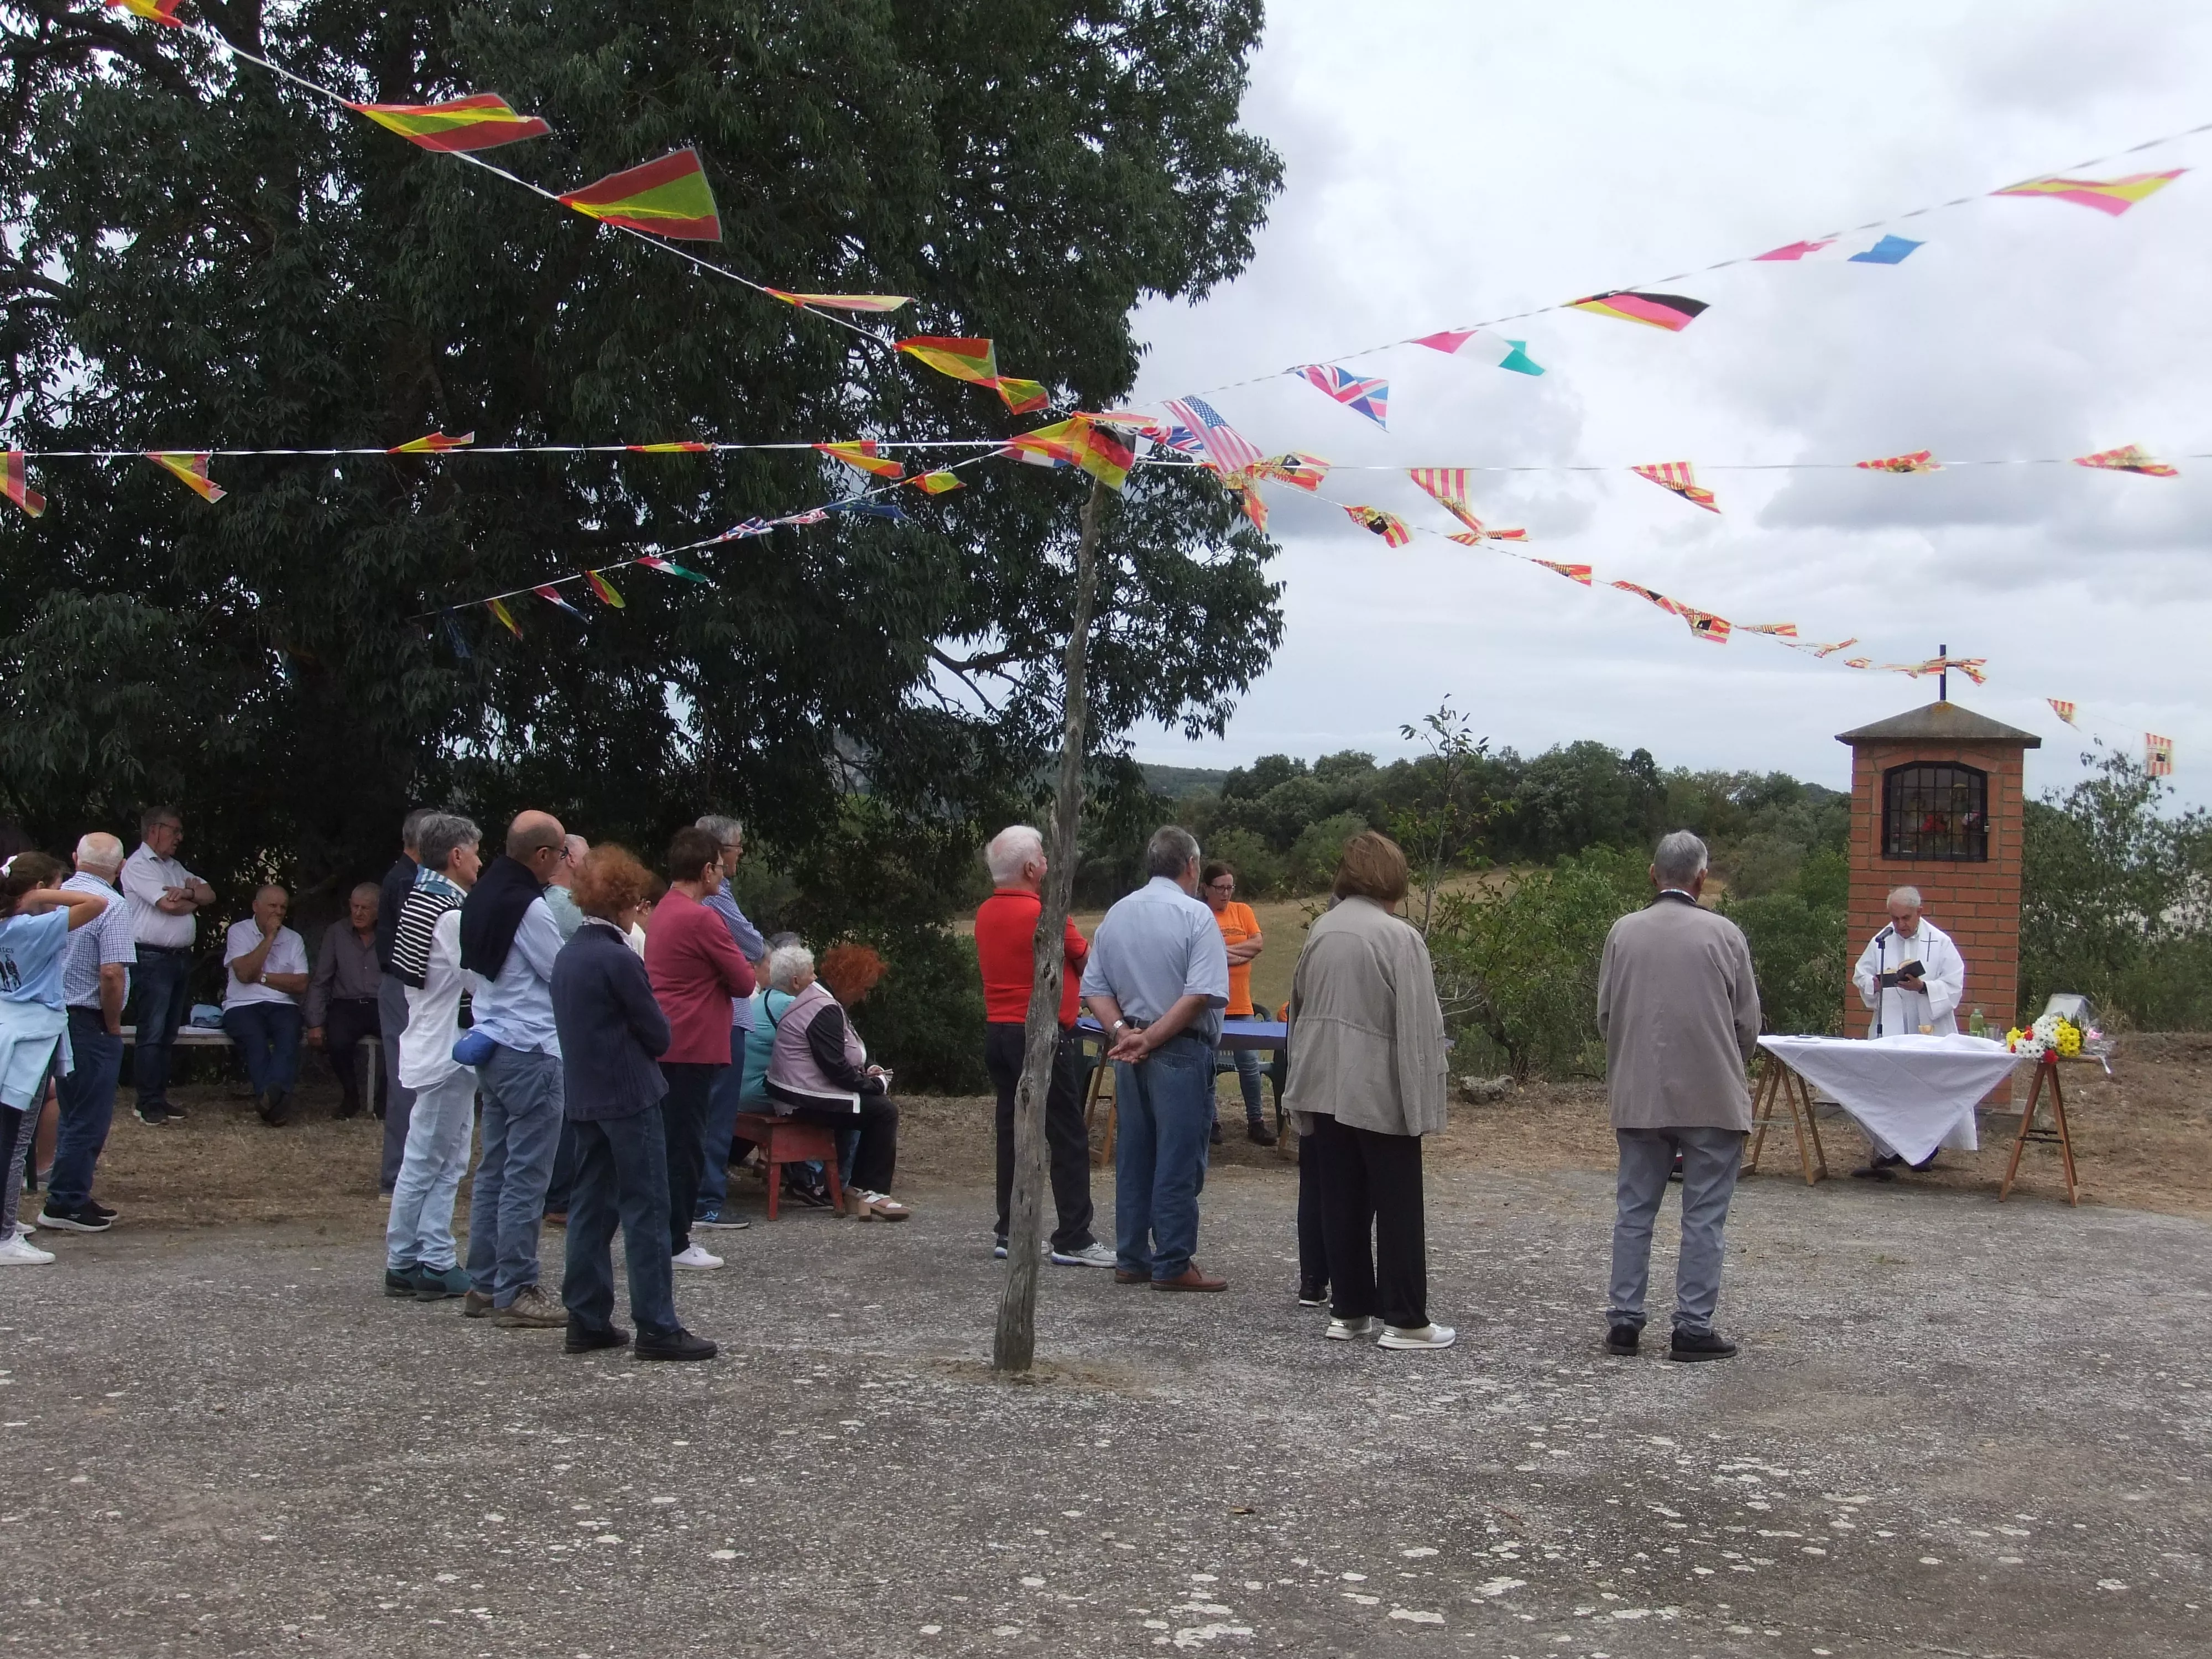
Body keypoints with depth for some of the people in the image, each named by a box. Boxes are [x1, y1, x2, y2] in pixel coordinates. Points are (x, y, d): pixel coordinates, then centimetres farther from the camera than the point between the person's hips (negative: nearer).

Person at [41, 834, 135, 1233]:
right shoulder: (111, 906, -16)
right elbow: (112, 974, -23)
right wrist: (114, 1025, -8)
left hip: (56, 1016, 7)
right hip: (91, 1023, -7)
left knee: (73, 1113, 19)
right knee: (89, 1118, 1)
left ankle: (70, 1197, 25)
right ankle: (65, 1204, 4)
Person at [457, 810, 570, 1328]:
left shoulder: (482, 896, 10)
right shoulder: (530, 908, -17)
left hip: (493, 1046, 9)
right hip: (531, 1053, -9)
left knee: (494, 1169, 14)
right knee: (526, 1177, -4)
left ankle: (483, 1285, 19)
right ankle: (515, 1291, -1)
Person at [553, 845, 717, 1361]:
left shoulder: (567, 956, 9)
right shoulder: (619, 959, -16)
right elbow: (658, 1034, -10)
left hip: (583, 1097, 8)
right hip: (629, 1097, -8)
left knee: (591, 1205, 12)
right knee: (646, 1210, -4)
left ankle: (587, 1320, 15)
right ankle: (656, 1327, -2)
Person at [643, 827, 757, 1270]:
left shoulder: (660, 914, 13)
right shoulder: (702, 918, -16)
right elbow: (744, 982, -11)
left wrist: (708, 977, 9)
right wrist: (736, 974, 8)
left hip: (665, 1045, 9)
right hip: (694, 1046, -9)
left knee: (669, 1140, 14)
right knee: (686, 1144, -4)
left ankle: (668, 1234, 20)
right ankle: (675, 1243, -1)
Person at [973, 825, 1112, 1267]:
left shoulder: (986, 914, 7)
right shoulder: (1044, 915, -15)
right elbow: (1085, 960, -1)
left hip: (998, 1032, 8)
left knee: (1012, 1133, 12)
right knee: (1068, 1138, -3)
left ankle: (1009, 1233, 14)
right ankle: (1072, 1239, -4)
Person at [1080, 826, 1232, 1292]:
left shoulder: (1116, 915, 9)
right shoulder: (1195, 916, -10)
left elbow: (1094, 989, 6)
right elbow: (1202, 994, -20)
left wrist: (1123, 1033, -6)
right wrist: (1150, 1039, -17)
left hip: (1129, 1051, 6)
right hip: (1181, 1052, -6)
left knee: (1132, 1157, 12)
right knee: (1178, 1161, -1)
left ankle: (1131, 1259, 17)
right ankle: (1173, 1265, 1)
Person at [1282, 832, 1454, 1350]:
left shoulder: (1320, 932, 6)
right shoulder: (1400, 937, -14)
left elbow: (1299, 1008, 13)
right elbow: (1419, 1026, -16)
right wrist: (1422, 1105, -13)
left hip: (1325, 1089, 6)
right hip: (1382, 1093, -6)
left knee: (1342, 1204, 11)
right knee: (1397, 1209, 2)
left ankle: (1348, 1310, 16)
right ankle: (1404, 1320, 4)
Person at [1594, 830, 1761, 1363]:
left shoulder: (1623, 932, -1)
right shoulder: (1723, 934, -8)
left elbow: (1605, 1015, 5)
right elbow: (1748, 1023, -2)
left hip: (1638, 1096, 3)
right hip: (1711, 1097, -3)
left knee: (1634, 1211, 11)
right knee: (1704, 1217, 4)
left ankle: (1624, 1320, 13)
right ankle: (1693, 1327, 5)